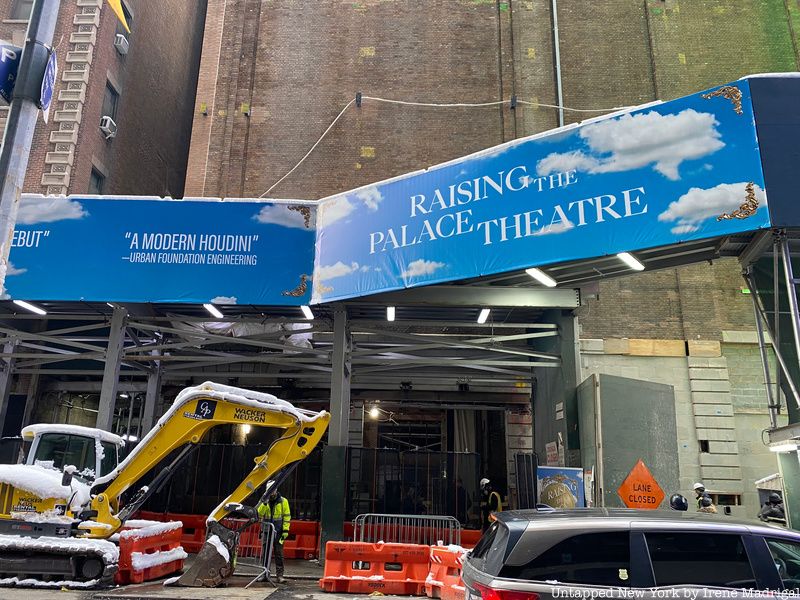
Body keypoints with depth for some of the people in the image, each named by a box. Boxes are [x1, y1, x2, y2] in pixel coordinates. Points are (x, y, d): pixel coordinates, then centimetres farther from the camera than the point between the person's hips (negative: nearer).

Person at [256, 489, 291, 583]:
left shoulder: (283, 501, 0)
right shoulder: (264, 501, 7)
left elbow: (287, 516, 0)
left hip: (278, 532, -3)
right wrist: (264, 504, -21)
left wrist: (285, 530, -7)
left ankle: (279, 576, -1)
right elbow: (259, 513, -6)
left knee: (279, 554, -4)